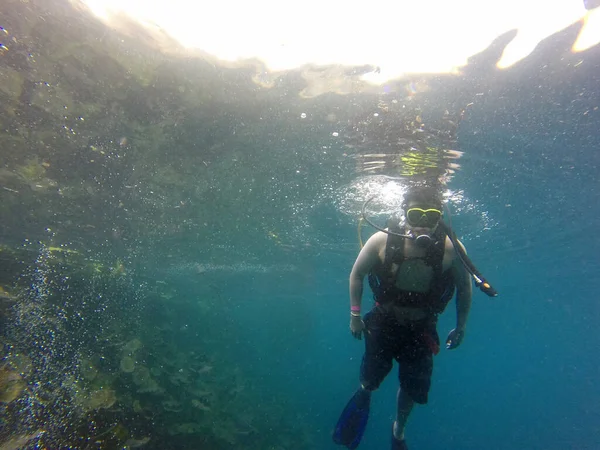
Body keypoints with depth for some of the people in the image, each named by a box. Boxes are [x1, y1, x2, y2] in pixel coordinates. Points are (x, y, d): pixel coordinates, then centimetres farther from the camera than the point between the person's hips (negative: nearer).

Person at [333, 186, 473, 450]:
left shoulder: (451, 249, -23)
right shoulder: (382, 240, -24)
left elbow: (465, 287, -3)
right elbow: (357, 274, -7)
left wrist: (461, 327, 3)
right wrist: (355, 314, -5)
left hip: (421, 329, 1)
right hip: (383, 322, 0)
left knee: (413, 387, 15)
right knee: (371, 378, 13)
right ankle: (363, 396, 53)